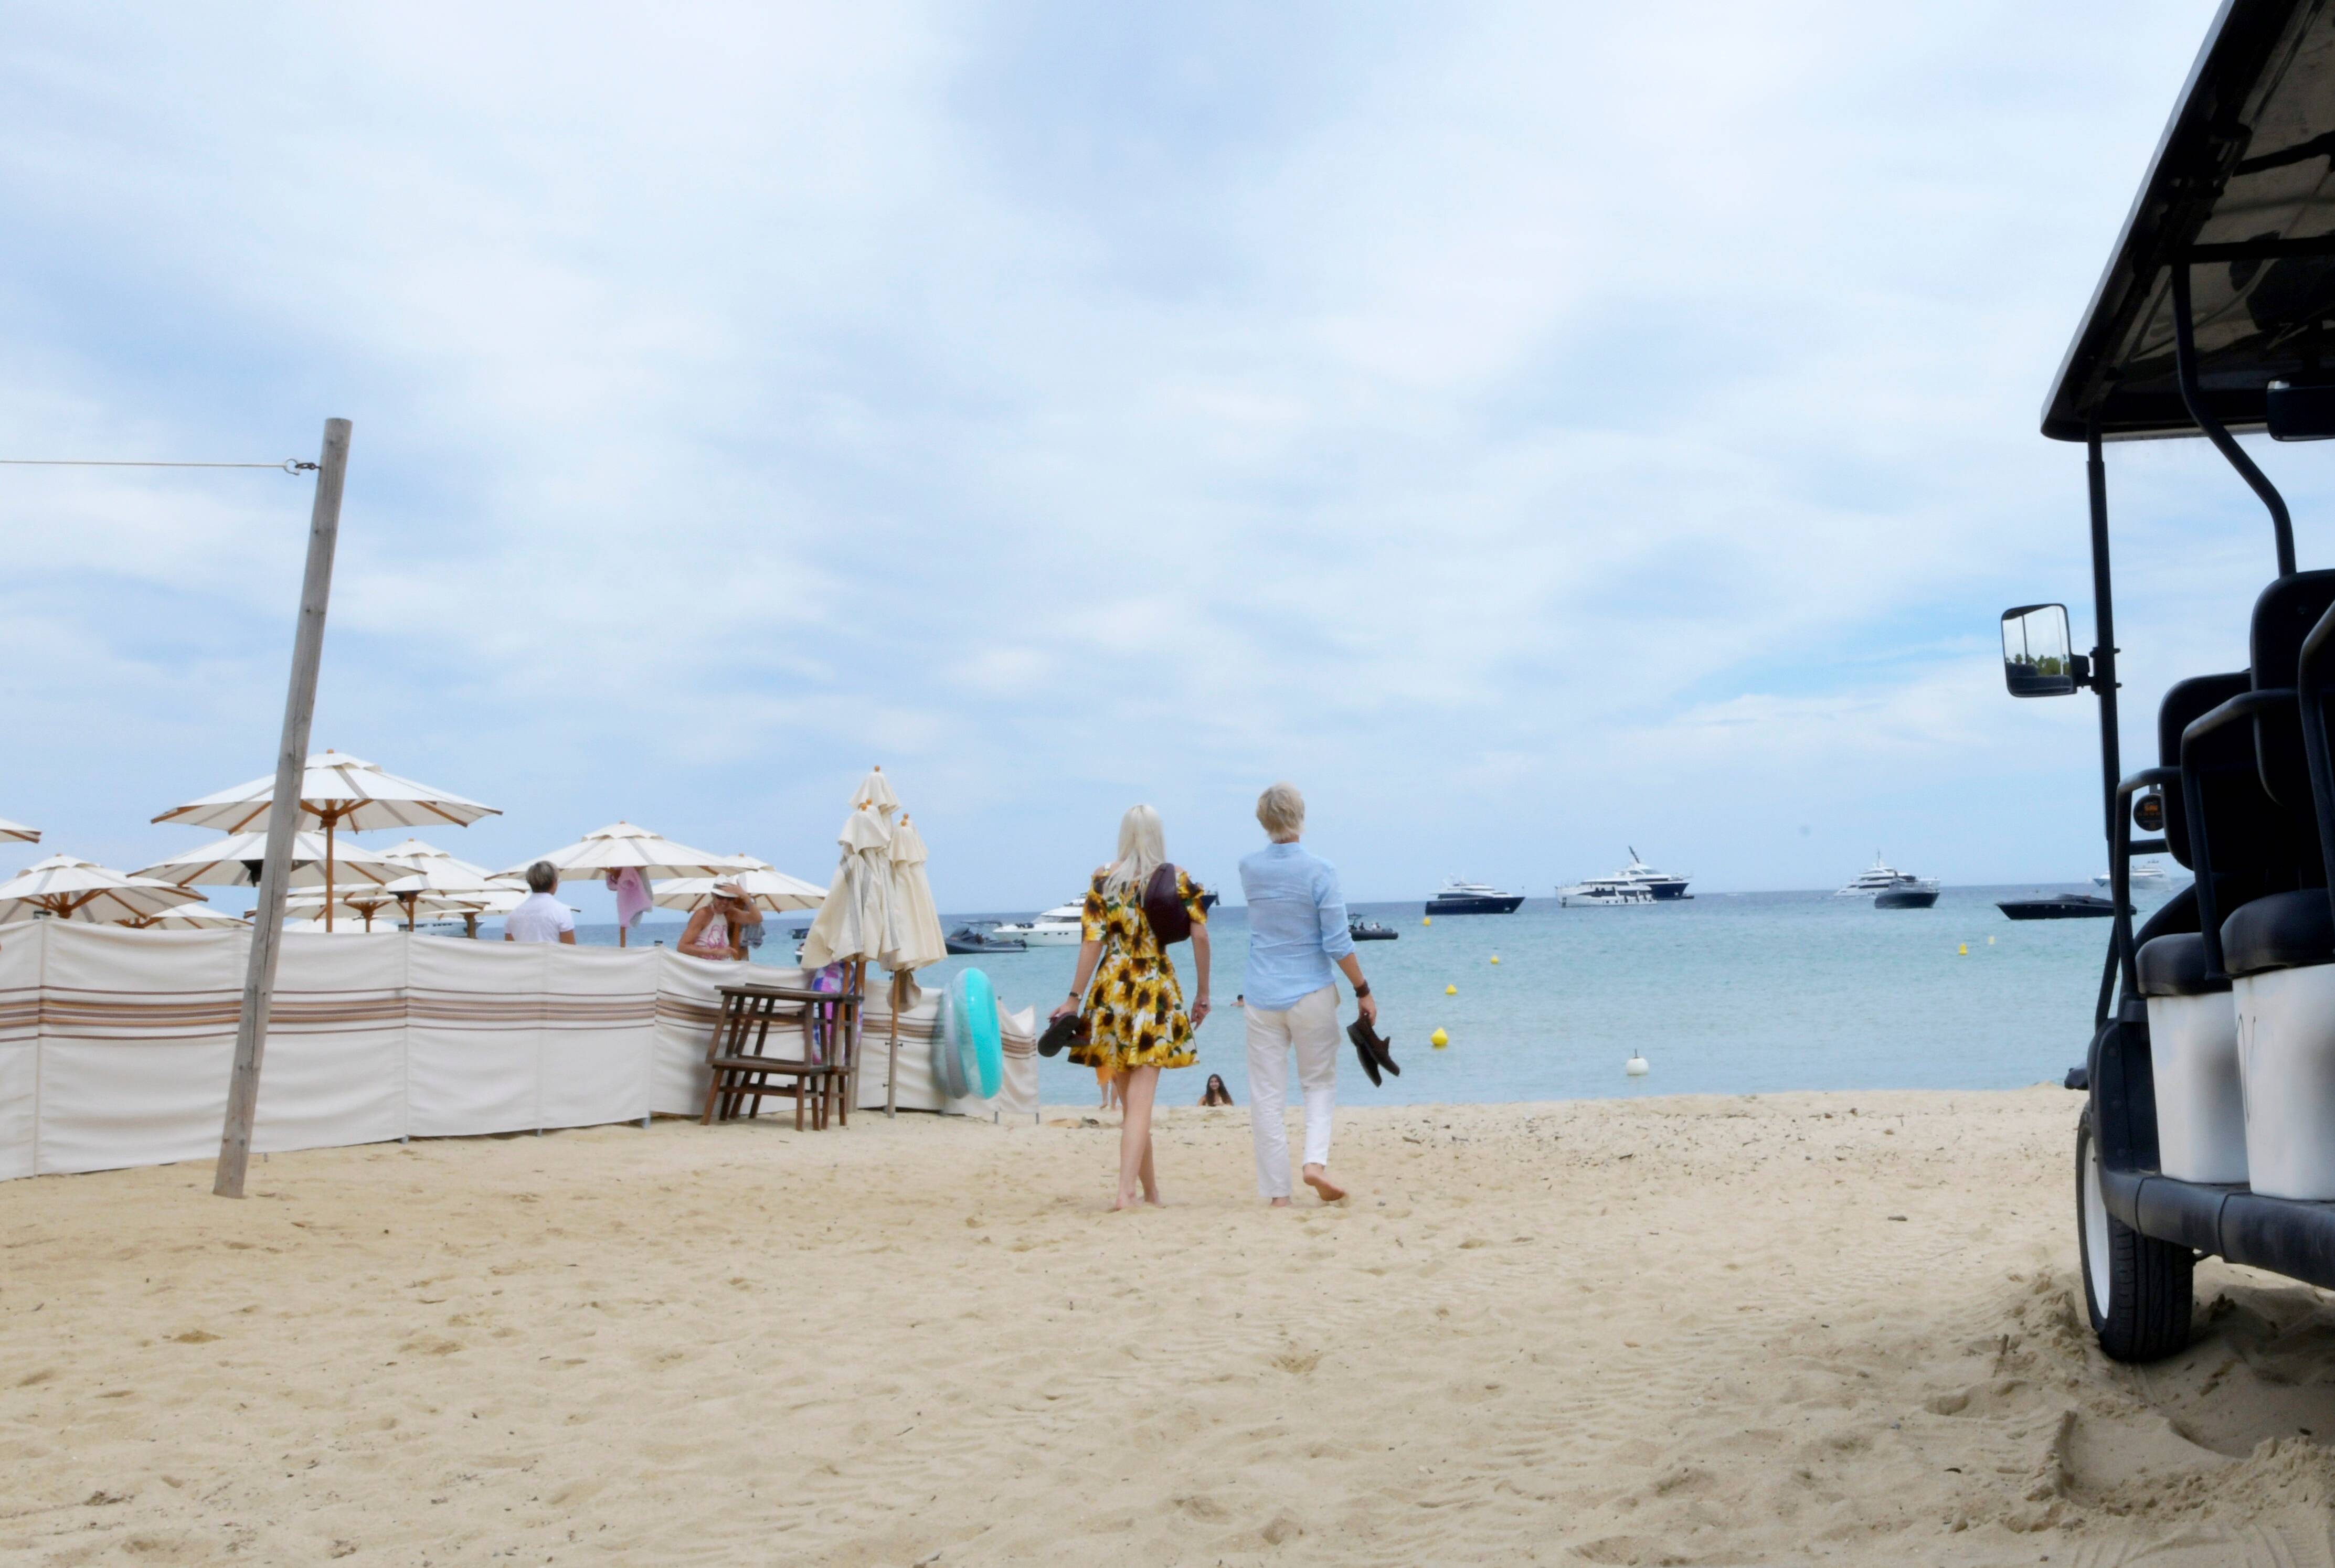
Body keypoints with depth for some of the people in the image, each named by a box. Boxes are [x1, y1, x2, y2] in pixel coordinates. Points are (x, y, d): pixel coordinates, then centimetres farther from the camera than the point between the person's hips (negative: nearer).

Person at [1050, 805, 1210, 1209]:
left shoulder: (1103, 880, 0)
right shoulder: (1179, 880, 1)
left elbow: (1092, 941, -5)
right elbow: (1200, 936, -2)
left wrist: (1075, 998, -1)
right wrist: (1202, 994, 8)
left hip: (1112, 992, 1)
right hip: (1157, 993, -1)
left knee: (1129, 1100, 15)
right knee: (1140, 1100, -3)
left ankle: (1151, 1190, 25)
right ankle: (1126, 1190, -15)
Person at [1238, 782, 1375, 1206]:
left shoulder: (1249, 869, 2)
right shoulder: (1318, 870, -10)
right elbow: (1338, 944, -10)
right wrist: (1364, 991, -1)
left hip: (1262, 999, 3)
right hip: (1311, 995, -2)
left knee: (1266, 1096, 5)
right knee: (1320, 1082, 14)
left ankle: (1277, 1194, 5)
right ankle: (1316, 1160, -6)